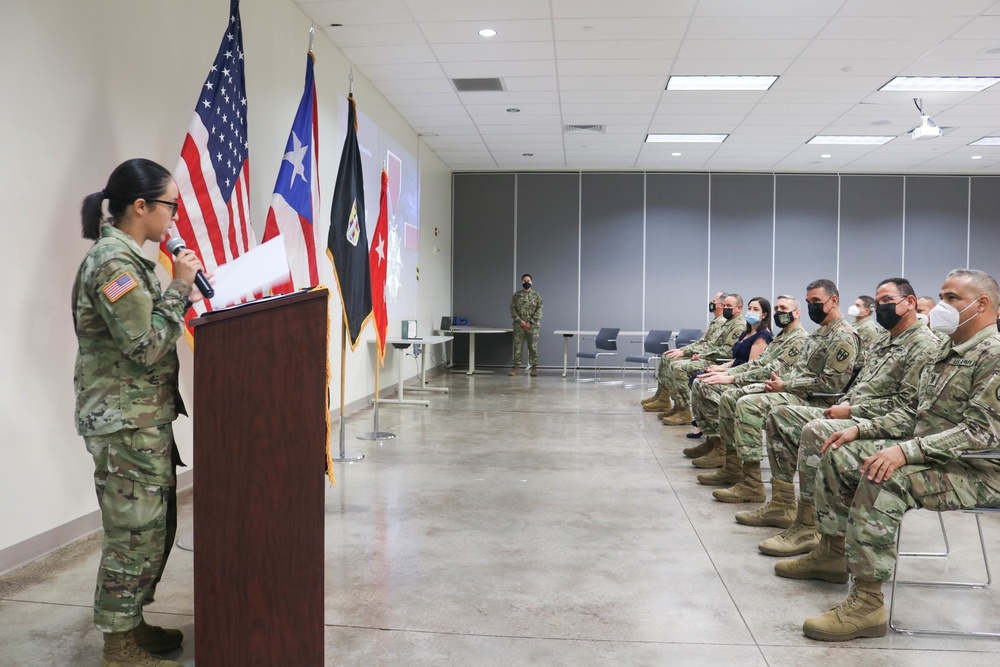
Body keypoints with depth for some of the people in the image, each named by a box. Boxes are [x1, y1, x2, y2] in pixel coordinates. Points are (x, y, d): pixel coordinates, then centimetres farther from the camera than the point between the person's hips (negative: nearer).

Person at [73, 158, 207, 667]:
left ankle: (130, 624, 30)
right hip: (124, 422, -10)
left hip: (147, 419, 10)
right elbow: (146, 347, -21)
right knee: (136, 531, 0)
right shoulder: (113, 261, -17)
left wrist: (181, 294, 9)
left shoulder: (126, 257, 14)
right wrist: (180, 287, -15)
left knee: (156, 525, 16)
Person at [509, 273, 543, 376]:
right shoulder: (516, 295, 7)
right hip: (519, 326, 1)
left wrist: (531, 322, -11)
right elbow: (513, 310, 2)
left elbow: (539, 310, -2)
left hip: (532, 326, -1)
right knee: (517, 347, 1)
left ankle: (534, 368, 7)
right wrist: (520, 321, -11)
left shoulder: (536, 295, 5)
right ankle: (516, 367, 5)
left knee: (533, 347, 2)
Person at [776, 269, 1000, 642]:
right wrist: (861, 430, 5)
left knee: (882, 480, -34)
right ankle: (833, 553, 17)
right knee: (839, 456, 5)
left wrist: (907, 450, -33)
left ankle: (868, 602, -29)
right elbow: (915, 412, 17)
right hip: (929, 454, 10)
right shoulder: (949, 352, 15)